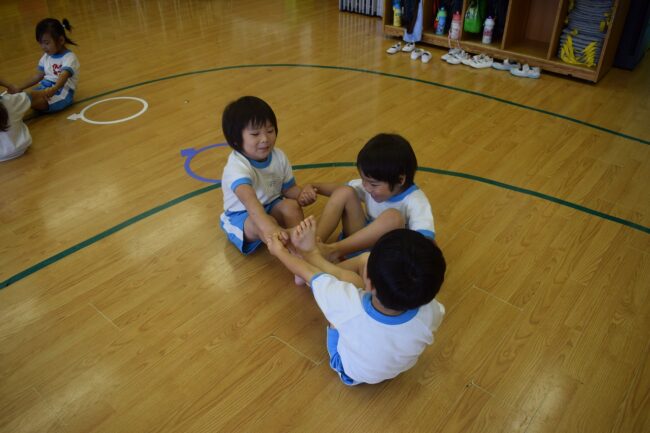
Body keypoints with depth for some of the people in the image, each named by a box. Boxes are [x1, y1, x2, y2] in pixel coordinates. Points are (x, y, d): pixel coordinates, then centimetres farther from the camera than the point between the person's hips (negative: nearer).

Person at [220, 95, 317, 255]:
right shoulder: (237, 167, -32)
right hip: (241, 216, -5)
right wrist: (268, 227, -67)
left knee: (291, 205, -28)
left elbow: (289, 188, -1)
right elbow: (249, 201, -49)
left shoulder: (278, 156, -11)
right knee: (260, 224, -38)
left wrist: (302, 194, -26)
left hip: (272, 207, 5)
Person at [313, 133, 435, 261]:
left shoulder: (416, 203, -23)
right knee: (344, 192, -12)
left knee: (393, 216, -36)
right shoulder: (370, 184, -4)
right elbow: (338, 189, 9)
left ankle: (334, 250, -34)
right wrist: (313, 187, -8)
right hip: (361, 242, 6)